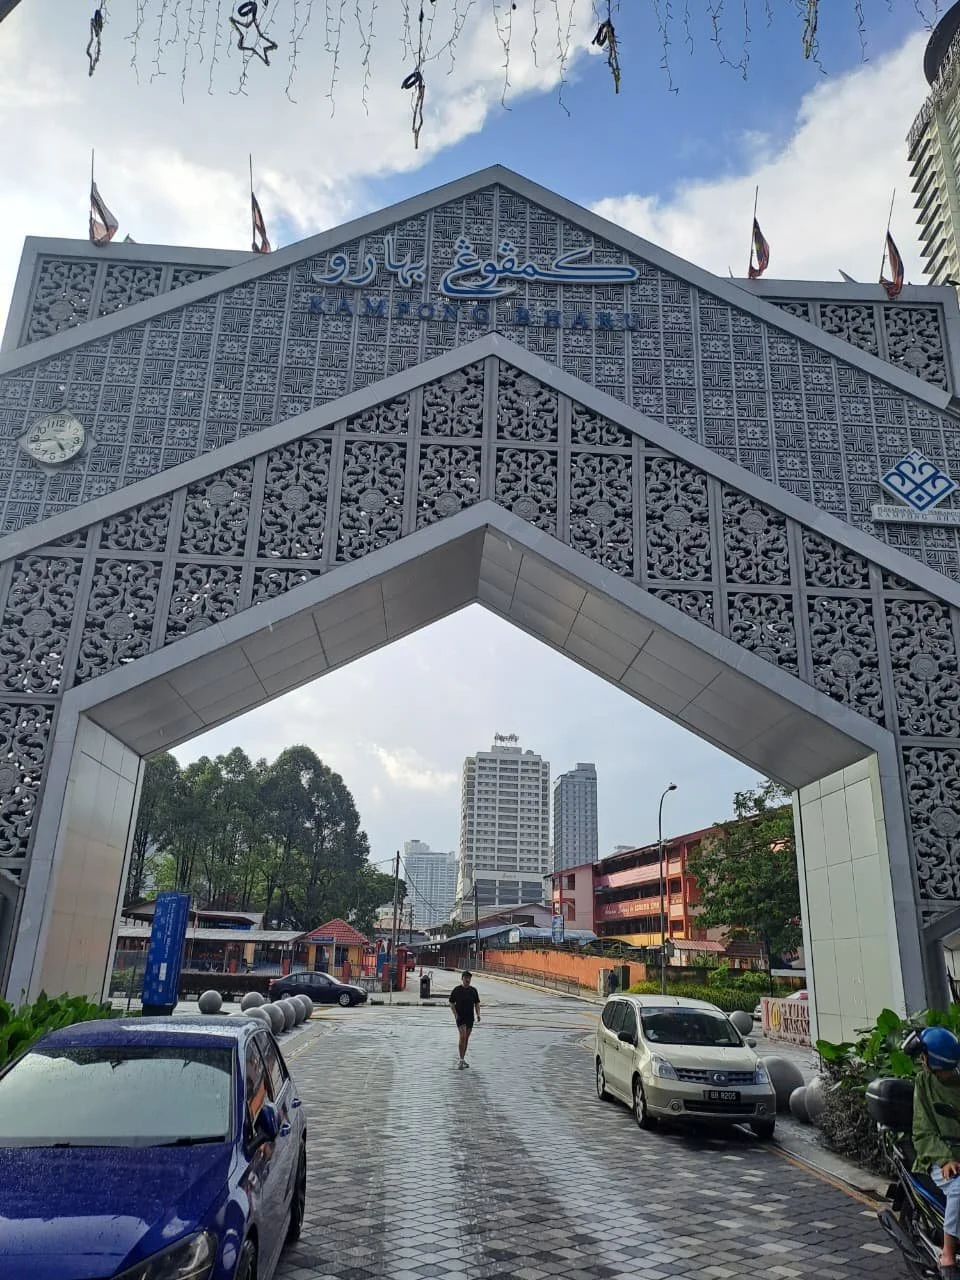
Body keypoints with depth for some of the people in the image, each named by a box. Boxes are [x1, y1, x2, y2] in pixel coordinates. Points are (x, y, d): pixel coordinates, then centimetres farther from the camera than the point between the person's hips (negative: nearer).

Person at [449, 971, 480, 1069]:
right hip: (460, 1017, -4)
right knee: (463, 1037, -16)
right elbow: (452, 1003, 0)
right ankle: (461, 1060, -14)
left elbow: (477, 1003, 12)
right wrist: (455, 1014, -10)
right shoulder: (456, 990, -4)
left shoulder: (473, 990, 6)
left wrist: (478, 1014, -1)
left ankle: (463, 1058, 23)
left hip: (470, 1017, 4)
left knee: (467, 1038, 11)